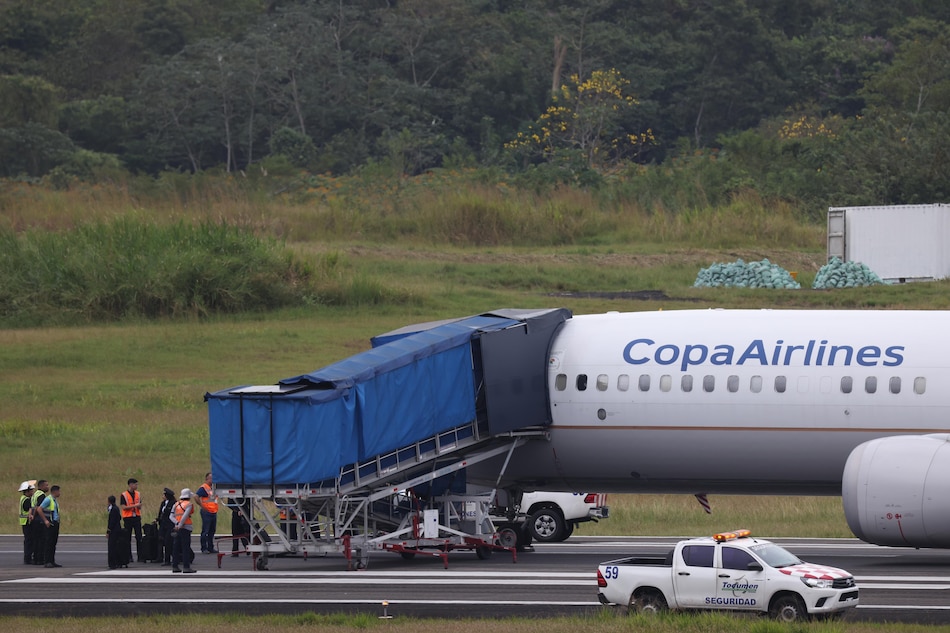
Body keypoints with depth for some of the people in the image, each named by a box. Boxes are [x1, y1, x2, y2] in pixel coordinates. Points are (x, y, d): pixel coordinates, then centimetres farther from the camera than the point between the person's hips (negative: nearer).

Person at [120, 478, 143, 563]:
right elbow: (124, 507, -11)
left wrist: (139, 506, -9)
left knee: (139, 537, -2)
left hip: (136, 517, 3)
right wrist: (134, 505, -17)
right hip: (128, 518, -3)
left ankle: (140, 556, -2)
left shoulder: (138, 494, 11)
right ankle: (129, 556, 9)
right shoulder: (124, 495, -4)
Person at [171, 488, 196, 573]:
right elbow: (185, 516, -18)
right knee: (186, 547, -6)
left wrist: (177, 523, -8)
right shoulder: (188, 504, -7)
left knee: (177, 547, 10)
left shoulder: (176, 504, 11)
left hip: (177, 528, 6)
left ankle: (175, 566, 12)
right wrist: (179, 525, -17)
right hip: (185, 528, -6)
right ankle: (186, 567, -9)